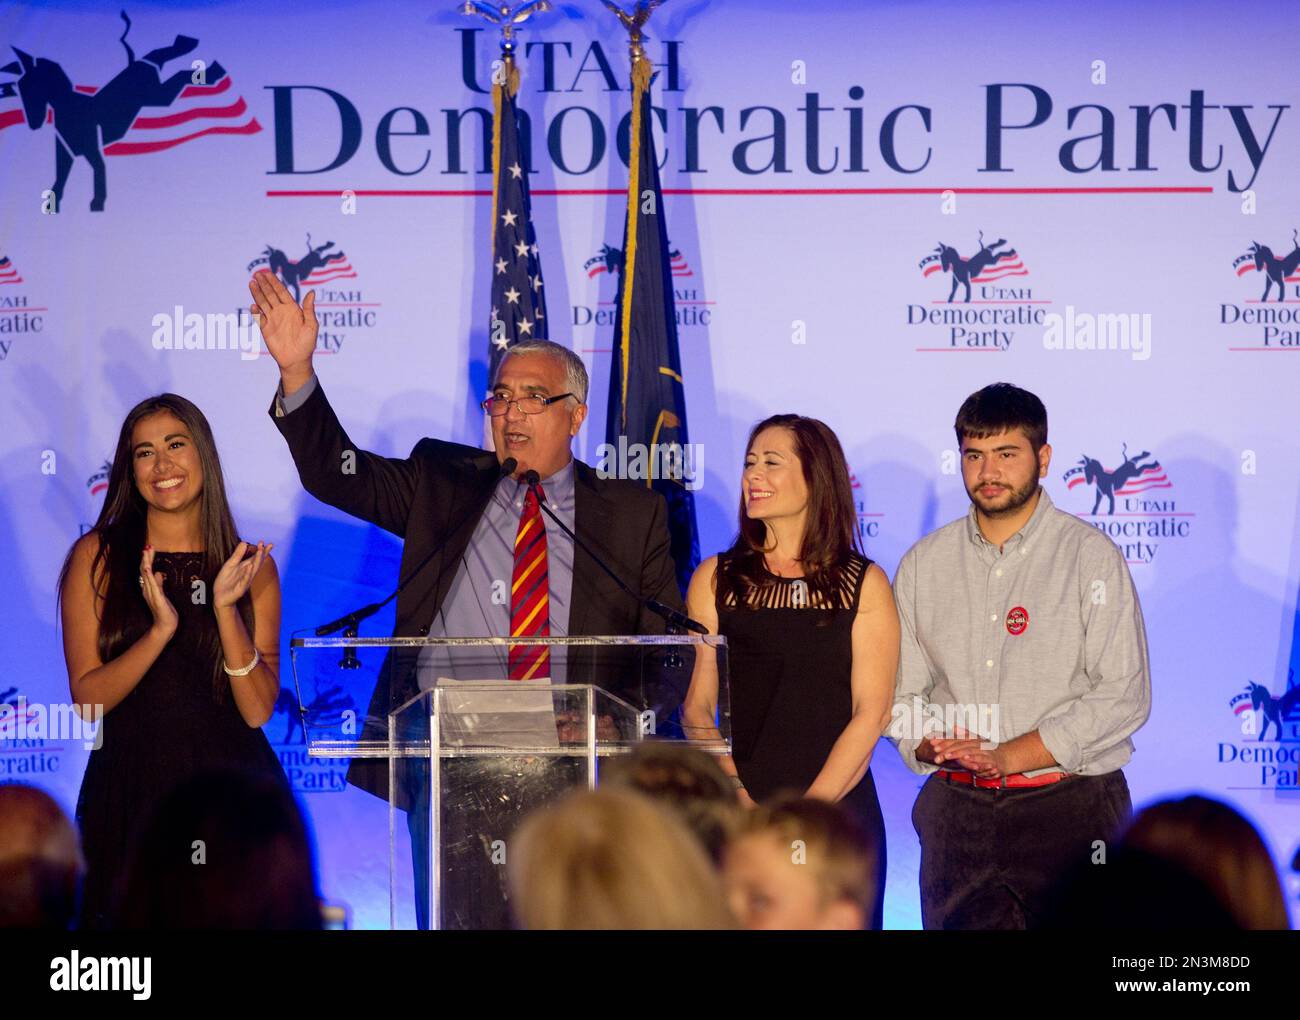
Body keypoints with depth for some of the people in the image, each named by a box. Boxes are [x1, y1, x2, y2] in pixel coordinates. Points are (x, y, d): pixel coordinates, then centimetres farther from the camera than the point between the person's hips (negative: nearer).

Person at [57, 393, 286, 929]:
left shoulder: (251, 566, 5)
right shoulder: (96, 556, 1)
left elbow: (258, 709, -2)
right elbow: (88, 698, -5)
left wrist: (225, 610, -14)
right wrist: (161, 630, -19)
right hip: (131, 797, -1)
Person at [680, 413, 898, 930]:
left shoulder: (863, 583, 4)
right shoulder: (717, 579, 8)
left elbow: (871, 712, -3)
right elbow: (696, 706, 2)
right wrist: (740, 805, -13)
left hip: (839, 810, -1)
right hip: (733, 815, 1)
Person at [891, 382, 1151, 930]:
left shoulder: (1091, 557, -1)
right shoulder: (923, 563, 12)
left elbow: (1123, 698, -8)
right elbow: (901, 694, 11)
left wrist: (1009, 755, -14)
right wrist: (934, 746, -12)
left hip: (1067, 807, -3)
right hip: (956, 812, 3)